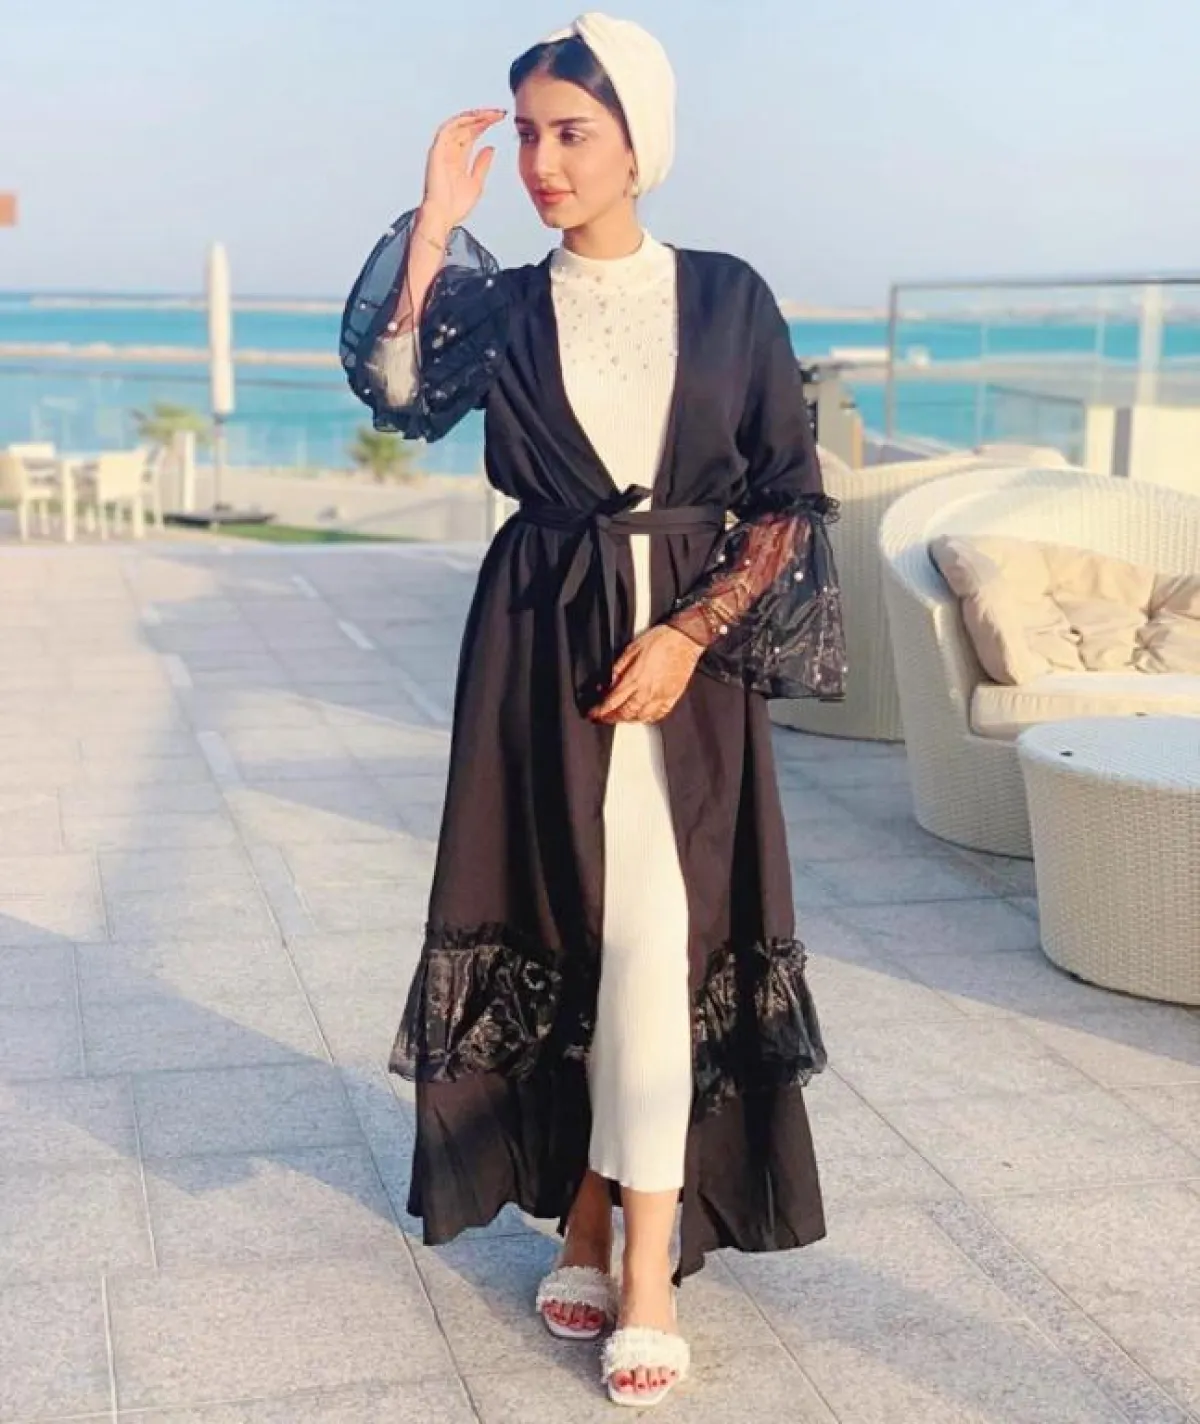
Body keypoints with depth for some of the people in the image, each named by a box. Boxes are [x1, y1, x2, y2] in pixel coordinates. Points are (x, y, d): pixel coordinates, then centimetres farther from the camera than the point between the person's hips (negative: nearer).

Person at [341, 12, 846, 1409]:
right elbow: (398, 392, -15)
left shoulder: (727, 296, 3)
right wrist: (433, 222, -17)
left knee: (655, 932, -8)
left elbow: (792, 499, 1)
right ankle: (596, 1213, 20)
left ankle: (642, 1263, -1)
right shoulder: (504, 308, 5)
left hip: (693, 645, -1)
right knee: (573, 930, 5)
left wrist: (691, 631, -10)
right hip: (542, 651, 2)